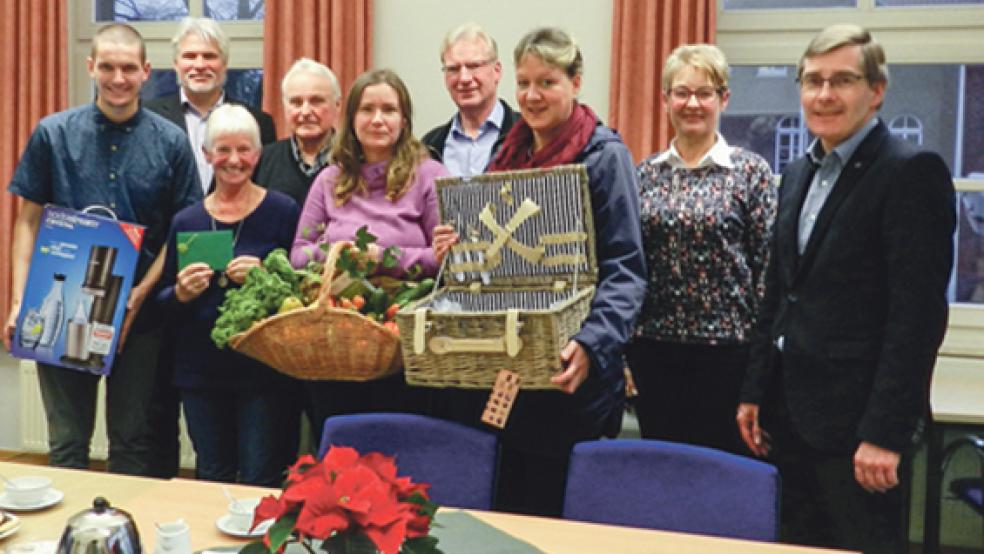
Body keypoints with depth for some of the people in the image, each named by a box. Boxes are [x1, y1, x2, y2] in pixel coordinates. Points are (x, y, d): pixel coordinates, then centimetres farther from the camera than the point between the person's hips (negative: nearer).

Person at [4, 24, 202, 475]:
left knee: (133, 442, 10)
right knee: (67, 442, 12)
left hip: (140, 315, 0)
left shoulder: (171, 142, 0)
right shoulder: (53, 133, 1)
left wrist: (141, 294, -10)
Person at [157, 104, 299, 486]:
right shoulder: (186, 220, 8)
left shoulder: (281, 211, -2)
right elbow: (163, 303, 12)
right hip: (201, 370, 4)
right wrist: (181, 293, -10)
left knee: (260, 483, -1)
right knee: (211, 479, 14)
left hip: (263, 367, -3)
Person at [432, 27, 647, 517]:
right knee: (503, 506, 15)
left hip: (563, 371, -6)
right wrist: (451, 250, -2)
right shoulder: (510, 153, 12)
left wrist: (593, 345, -29)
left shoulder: (604, 155, -7)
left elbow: (624, 268, -14)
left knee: (552, 510, 6)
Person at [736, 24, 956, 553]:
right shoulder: (798, 174, 12)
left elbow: (918, 313, -17)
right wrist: (754, 391, 11)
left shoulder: (912, 172, -11)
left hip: (857, 419, -7)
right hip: (791, 413, 7)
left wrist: (885, 431, -20)